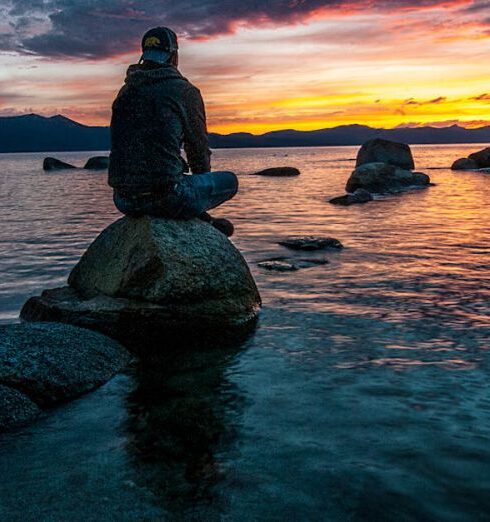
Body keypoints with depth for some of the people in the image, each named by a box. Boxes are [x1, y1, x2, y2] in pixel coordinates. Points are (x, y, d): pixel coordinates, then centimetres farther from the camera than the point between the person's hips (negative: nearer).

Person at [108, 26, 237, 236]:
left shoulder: (125, 91, 14)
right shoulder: (185, 91, -3)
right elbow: (199, 148, 4)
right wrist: (202, 179, 26)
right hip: (166, 198, -6)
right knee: (229, 180, 15)